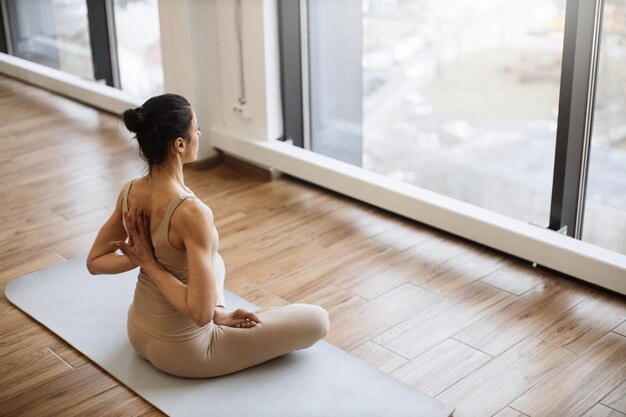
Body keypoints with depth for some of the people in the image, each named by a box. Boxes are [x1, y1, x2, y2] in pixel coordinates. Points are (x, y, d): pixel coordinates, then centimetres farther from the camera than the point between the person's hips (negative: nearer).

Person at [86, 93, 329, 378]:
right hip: (182, 351, -8)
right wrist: (151, 264, -21)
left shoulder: (130, 192, -8)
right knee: (317, 320, 1)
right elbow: (201, 314, -31)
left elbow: (94, 262, 6)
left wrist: (142, 259, -8)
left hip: (139, 333, 8)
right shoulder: (192, 212, -32)